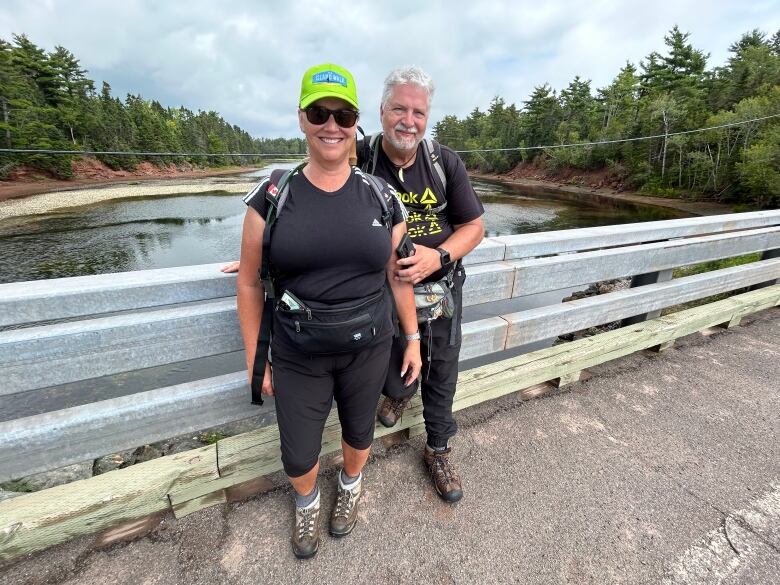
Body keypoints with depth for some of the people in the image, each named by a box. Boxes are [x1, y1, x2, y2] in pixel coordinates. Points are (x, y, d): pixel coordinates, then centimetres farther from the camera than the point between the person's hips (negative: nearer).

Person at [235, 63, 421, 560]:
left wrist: (412, 338, 6)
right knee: (298, 457, 16)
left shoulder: (382, 198, -5)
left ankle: (351, 486, 59)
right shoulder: (272, 196, -8)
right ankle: (307, 502, 53)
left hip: (368, 348, 1)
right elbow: (250, 282, -3)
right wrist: (254, 358, 0)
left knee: (359, 433, 23)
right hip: (296, 355, 0)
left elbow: (398, 275, 3)